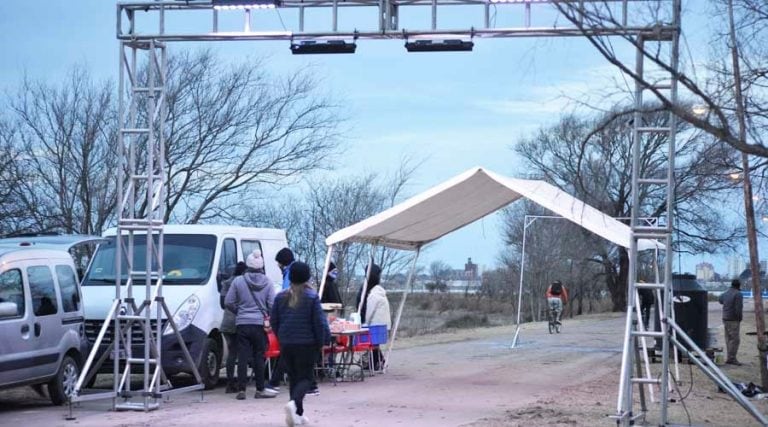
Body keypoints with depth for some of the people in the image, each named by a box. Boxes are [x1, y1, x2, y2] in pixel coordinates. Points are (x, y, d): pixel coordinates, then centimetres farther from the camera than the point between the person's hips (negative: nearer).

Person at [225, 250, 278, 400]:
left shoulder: (238, 281, -3)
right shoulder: (267, 283, -1)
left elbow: (228, 302, -2)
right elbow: (272, 304, -4)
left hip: (242, 324, 0)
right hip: (260, 324, 0)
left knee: (242, 357, 3)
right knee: (259, 357, 7)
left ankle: (241, 390, 1)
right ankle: (260, 390, 10)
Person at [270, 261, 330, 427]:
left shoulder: (281, 297, 3)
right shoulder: (312, 297, -9)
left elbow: (274, 321, 8)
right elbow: (319, 322, -10)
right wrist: (322, 341, 2)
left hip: (286, 345, 4)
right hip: (306, 344, -4)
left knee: (293, 377, 15)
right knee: (305, 378, 1)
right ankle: (294, 403, -27)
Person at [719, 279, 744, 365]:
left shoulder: (726, 293, 9)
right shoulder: (738, 294, -14)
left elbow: (720, 300, 33)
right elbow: (738, 308, -23)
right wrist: (739, 319, -9)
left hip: (725, 319, 8)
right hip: (733, 320, -8)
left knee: (729, 339, 12)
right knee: (735, 340, -8)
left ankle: (730, 358, 14)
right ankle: (731, 358, -11)